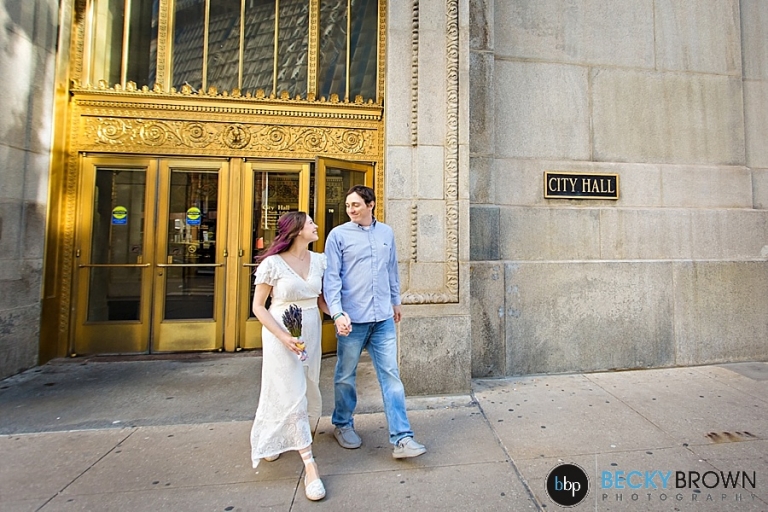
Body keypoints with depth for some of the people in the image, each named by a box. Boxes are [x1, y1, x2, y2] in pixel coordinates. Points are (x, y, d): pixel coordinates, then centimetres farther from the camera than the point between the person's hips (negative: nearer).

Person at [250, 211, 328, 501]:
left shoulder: (319, 260, 0)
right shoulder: (272, 263, -15)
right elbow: (258, 307, -9)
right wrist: (283, 336, -20)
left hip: (311, 333, 6)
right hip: (282, 335, -6)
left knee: (307, 393, 20)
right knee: (293, 397, -1)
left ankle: (274, 439, 51)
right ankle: (310, 466, 13)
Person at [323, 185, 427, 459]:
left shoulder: (386, 233, 9)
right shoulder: (338, 235, -3)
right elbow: (331, 277, -8)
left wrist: (396, 301, 22)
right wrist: (337, 312, -18)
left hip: (383, 318, 3)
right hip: (352, 318, -3)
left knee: (391, 375, 4)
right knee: (346, 376, 13)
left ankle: (401, 438, 14)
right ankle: (342, 425, 36)